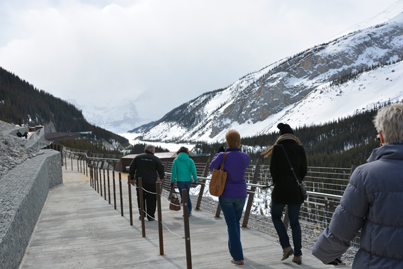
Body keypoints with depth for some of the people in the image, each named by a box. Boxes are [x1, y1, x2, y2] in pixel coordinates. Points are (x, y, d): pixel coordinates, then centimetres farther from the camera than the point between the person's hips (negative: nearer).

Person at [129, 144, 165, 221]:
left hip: (139, 182, 2)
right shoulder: (156, 159, 1)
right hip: (151, 183, -2)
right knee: (151, 199, 3)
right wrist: (161, 178, 22)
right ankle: (150, 216, 4)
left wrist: (132, 178, 18)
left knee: (140, 198, 13)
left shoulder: (137, 157, 8)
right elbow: (161, 169, 4)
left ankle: (141, 214, 12)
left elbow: (131, 168, 8)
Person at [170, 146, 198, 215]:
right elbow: (193, 171, -6)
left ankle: (187, 212, 2)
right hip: (188, 180, 2)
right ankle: (189, 210, 26)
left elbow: (174, 172, -4)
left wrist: (172, 182, 1)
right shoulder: (190, 160, -1)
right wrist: (195, 179, 8)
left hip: (180, 181, -2)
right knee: (187, 195, 21)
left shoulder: (176, 160, -2)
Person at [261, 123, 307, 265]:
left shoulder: (277, 148, -6)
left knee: (276, 216, 18)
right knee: (295, 221, 13)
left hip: (281, 189, -3)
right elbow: (304, 169, 4)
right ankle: (298, 255, 11)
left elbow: (273, 169, -6)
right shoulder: (300, 148, 1)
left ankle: (286, 246, 7)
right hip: (296, 189, 3)